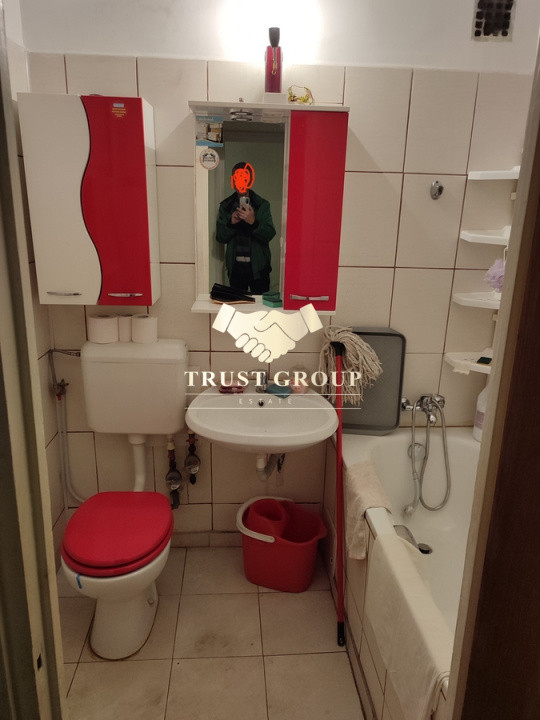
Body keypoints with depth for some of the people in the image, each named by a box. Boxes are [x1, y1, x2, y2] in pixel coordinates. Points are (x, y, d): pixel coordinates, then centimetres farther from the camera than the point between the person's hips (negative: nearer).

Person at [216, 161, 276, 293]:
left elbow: (269, 234, -9)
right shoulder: (225, 206, 7)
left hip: (258, 267, -2)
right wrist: (231, 223, -16)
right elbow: (220, 237, 3)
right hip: (235, 266, 2)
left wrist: (253, 222, -26)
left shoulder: (262, 205, 0)